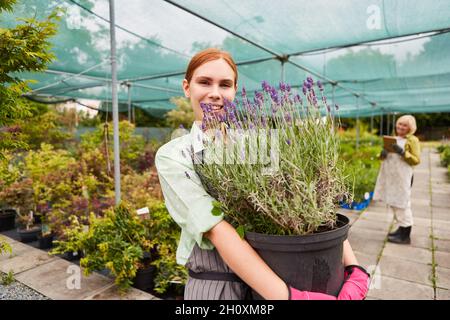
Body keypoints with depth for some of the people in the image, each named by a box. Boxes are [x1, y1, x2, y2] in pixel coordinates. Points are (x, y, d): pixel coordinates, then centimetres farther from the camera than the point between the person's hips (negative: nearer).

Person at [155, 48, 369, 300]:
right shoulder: (172, 156, -11)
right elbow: (218, 230, -22)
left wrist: (353, 266, -20)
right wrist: (289, 296, -29)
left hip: (268, 280, 3)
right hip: (214, 286, -2)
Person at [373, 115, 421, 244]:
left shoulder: (412, 140, -2)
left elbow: (416, 160, -8)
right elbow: (383, 155, 20)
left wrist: (402, 152, -20)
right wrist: (383, 154, -3)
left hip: (402, 177, -7)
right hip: (390, 176, 7)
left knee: (402, 204, -5)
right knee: (393, 203, 11)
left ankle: (405, 236, 2)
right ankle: (401, 229, 23)